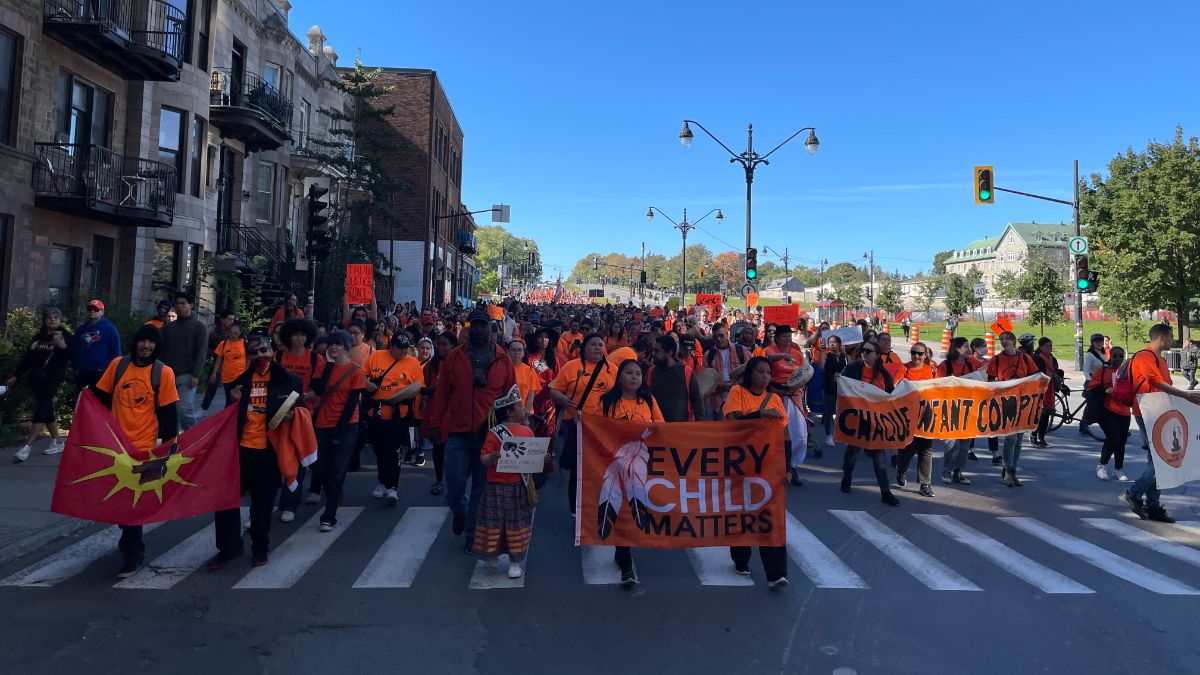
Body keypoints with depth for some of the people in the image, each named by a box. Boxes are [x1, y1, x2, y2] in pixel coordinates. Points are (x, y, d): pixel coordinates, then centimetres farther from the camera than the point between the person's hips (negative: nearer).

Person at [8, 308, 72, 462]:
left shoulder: (65, 335, 0)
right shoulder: (38, 336, 14)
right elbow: (27, 357, 17)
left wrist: (64, 347, -25)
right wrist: (16, 376, 14)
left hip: (54, 377, -6)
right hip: (37, 377, 6)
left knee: (42, 407, -15)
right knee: (46, 409, 8)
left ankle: (27, 446, -19)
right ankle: (57, 443, 17)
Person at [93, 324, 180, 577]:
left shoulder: (163, 372, -7)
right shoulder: (118, 365, 1)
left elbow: (168, 413, -5)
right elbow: (101, 398, 10)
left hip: (145, 447, -4)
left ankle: (133, 555, 14)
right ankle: (130, 540, 40)